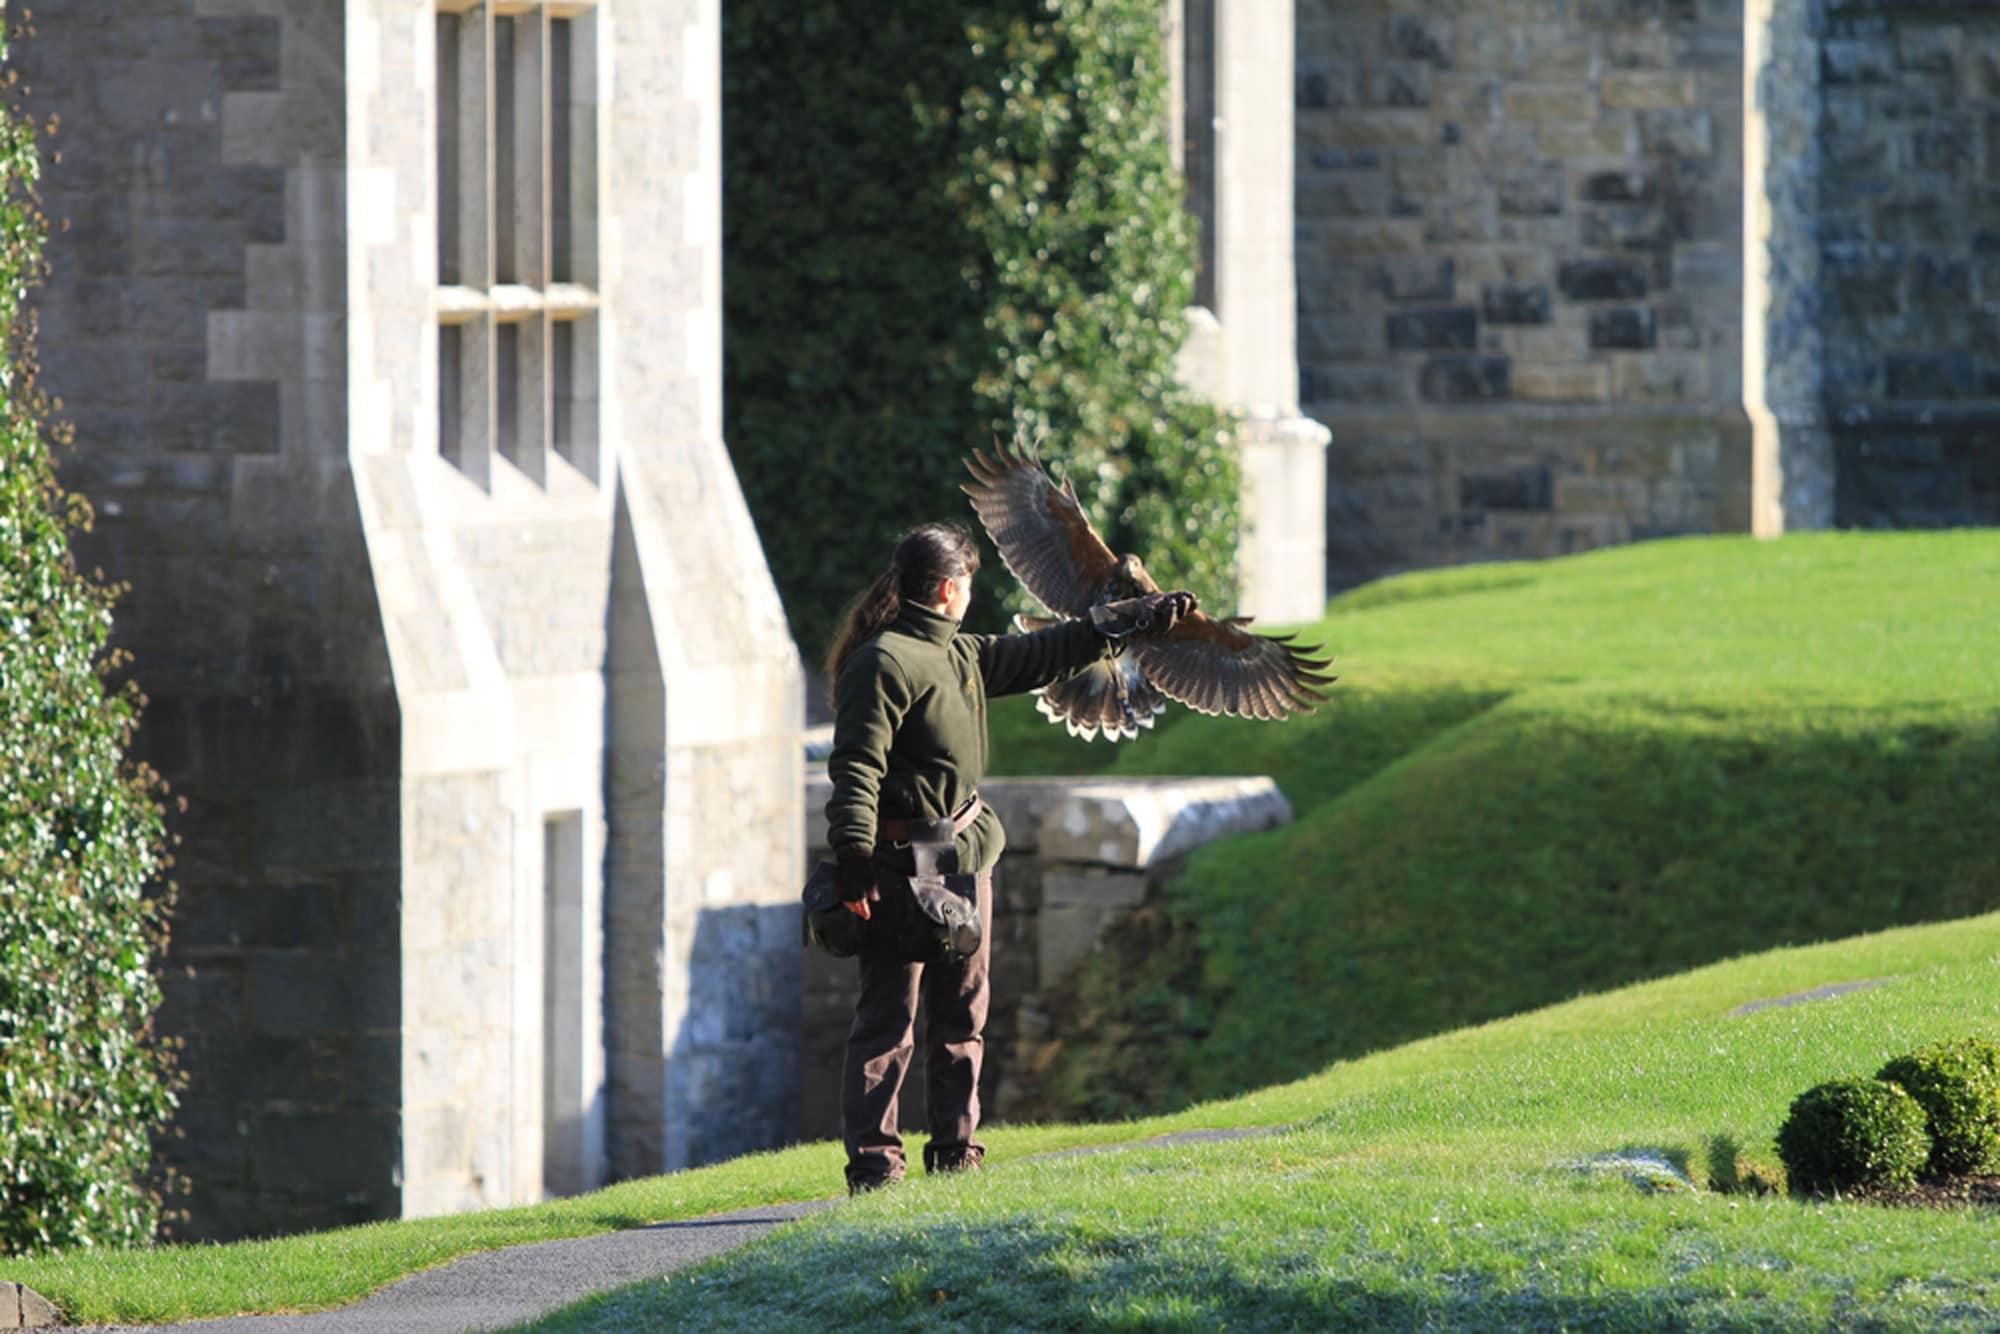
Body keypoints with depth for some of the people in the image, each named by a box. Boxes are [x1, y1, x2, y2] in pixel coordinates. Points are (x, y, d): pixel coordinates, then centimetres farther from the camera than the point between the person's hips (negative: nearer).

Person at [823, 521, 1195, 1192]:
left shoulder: (962, 654, 16)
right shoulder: (883, 661, -13)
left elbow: (1039, 655, 30)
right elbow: (856, 768, -18)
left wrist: (1136, 618, 35)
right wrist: (855, 864, -25)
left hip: (966, 858, 9)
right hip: (902, 863, -9)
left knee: (962, 1014, 12)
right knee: (887, 1020, -8)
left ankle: (955, 1153, 18)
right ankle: (874, 1162, -7)